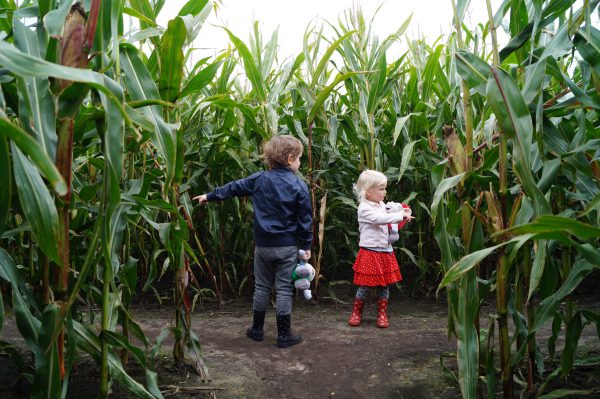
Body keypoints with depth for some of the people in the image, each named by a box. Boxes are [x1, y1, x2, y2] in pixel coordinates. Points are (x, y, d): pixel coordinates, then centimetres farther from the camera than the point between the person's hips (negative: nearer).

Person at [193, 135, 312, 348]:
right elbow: (305, 220, -7)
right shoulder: (299, 186, -9)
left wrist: (210, 196, 24)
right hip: (287, 246, -3)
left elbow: (234, 187, 11)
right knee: (284, 289, 4)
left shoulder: (259, 179, -1)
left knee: (262, 286, 15)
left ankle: (257, 329, 26)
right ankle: (284, 335, 12)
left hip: (263, 244, 3)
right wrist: (306, 246, 3)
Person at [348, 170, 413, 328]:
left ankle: (382, 314, 24)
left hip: (385, 251, 7)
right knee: (365, 285, 2)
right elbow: (381, 219, -28)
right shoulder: (364, 208, -15)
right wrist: (402, 215, -24)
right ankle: (356, 312, 21)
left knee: (385, 285, 11)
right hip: (370, 252, -7)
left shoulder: (382, 205, 11)